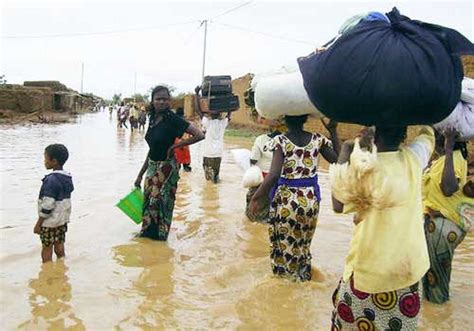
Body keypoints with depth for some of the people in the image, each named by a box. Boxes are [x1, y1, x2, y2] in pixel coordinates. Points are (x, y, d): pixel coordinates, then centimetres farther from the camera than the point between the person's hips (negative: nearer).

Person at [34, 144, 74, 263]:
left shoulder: (51, 180, -21)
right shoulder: (67, 178, 4)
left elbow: (47, 205, -21)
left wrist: (38, 223, -13)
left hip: (50, 222, -7)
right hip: (63, 219, 8)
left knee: (47, 249, 5)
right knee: (59, 247, 15)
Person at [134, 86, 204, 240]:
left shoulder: (173, 119, -17)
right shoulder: (153, 119, 4)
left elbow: (199, 135, -26)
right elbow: (152, 149, 11)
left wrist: (175, 146, -18)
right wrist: (141, 174, 14)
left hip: (166, 168, -7)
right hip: (152, 166, 7)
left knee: (161, 201, 7)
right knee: (149, 200, 17)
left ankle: (159, 234, 27)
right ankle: (147, 231, 38)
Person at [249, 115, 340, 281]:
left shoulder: (280, 141, -14)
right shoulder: (317, 139, -4)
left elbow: (273, 175, -22)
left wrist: (255, 197, -12)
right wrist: (333, 129, 6)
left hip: (286, 199, -3)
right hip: (310, 199, 4)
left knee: (284, 241, 18)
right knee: (304, 241, 24)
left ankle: (285, 274, 33)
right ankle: (302, 274, 40)